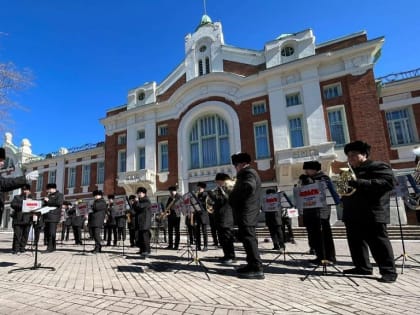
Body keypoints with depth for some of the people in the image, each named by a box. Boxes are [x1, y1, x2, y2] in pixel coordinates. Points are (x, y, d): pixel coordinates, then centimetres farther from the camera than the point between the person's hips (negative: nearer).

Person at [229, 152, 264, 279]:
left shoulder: (248, 173, -11)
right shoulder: (247, 173, 22)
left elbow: (249, 187, -29)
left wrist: (233, 200, -18)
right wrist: (234, 199, 8)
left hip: (246, 212, -11)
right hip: (246, 213, 11)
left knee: (249, 238, -9)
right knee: (248, 238, 14)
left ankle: (257, 268, -5)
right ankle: (252, 264, 22)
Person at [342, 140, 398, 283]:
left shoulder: (379, 166, -2)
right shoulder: (349, 171, 21)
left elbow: (389, 182, -19)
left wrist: (359, 183, -25)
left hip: (372, 214, -8)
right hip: (352, 215, 8)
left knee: (378, 243, -2)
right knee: (355, 242, 11)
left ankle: (389, 271, 8)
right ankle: (362, 267, 22)